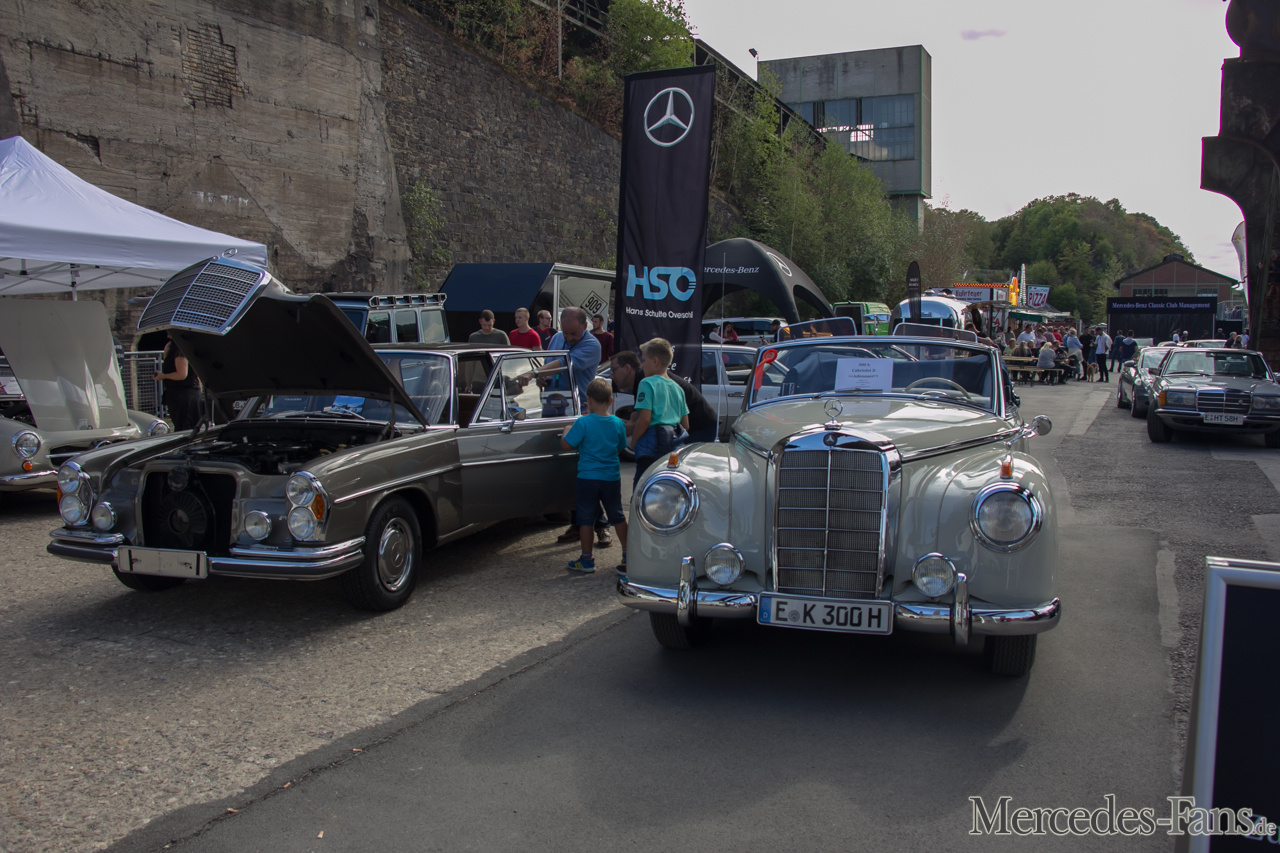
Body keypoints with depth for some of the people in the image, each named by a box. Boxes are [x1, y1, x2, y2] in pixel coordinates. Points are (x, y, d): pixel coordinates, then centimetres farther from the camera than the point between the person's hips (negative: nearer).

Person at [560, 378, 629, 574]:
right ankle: (628, 556, 20)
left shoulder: (583, 423, -14)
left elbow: (566, 445, -10)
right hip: (612, 477, 4)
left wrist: (567, 430, 8)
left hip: (588, 478, -4)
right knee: (617, 517, 15)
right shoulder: (618, 423, -1)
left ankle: (587, 560, 13)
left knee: (585, 518, 7)